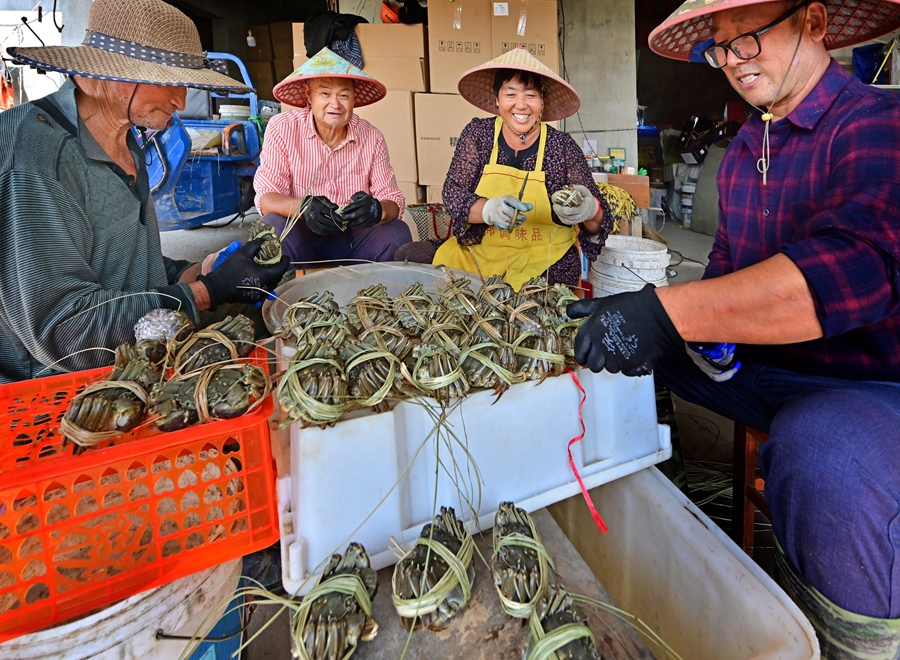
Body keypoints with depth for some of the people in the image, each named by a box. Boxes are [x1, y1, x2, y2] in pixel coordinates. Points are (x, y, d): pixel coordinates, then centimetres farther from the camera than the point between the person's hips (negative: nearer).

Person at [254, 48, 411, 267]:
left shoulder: (371, 138, -3)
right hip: (301, 237, -2)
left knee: (398, 234, -23)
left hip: (355, 238, 2)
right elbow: (266, 198, -12)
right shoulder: (282, 128, -9)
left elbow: (394, 201, -5)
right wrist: (302, 207, -34)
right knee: (274, 229, -31)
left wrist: (378, 210, -31)